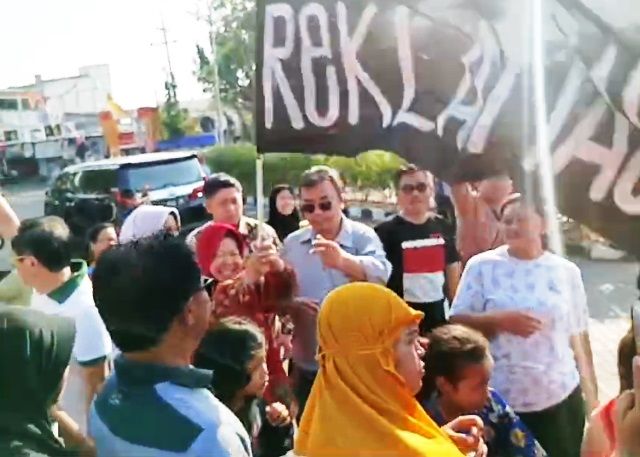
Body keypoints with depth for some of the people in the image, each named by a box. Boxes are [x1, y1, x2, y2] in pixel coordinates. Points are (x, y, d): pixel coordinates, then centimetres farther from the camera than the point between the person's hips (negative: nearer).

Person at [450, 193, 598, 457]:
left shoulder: (567, 271, 2)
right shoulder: (481, 266, -4)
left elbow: (579, 335, 7)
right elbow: (457, 322, -3)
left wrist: (592, 395, 9)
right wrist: (499, 320, -19)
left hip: (562, 398, 2)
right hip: (500, 401, -1)